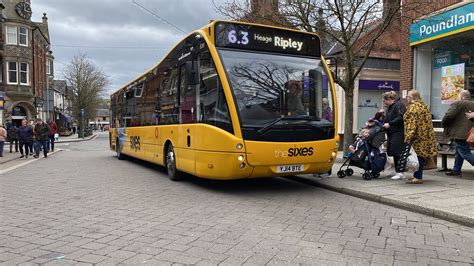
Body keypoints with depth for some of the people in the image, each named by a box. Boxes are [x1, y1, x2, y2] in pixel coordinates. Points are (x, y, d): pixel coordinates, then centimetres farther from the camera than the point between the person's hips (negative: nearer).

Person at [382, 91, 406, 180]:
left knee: (397, 152, -10)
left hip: (398, 133, -10)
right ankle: (398, 172, 15)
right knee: (392, 152, 9)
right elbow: (387, 119, 25)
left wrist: (389, 124, -22)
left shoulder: (399, 105, -10)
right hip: (391, 133, 10)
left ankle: (400, 172, -5)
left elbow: (400, 117, -22)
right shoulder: (390, 107, 21)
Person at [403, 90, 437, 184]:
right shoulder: (422, 105, 19)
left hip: (419, 135, -10)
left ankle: (418, 177, -3)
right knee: (420, 155, 13)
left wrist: (408, 137, -22)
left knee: (419, 155, -7)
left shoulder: (414, 107, -14)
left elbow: (413, 123, -21)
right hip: (424, 135, 10)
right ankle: (416, 175, 20)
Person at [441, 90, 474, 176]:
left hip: (460, 133, -9)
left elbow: (448, 116, -19)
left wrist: (444, 124, -1)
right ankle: (456, 170, 24)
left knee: (465, 153, -5)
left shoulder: (457, 104, -10)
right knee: (458, 152, 18)